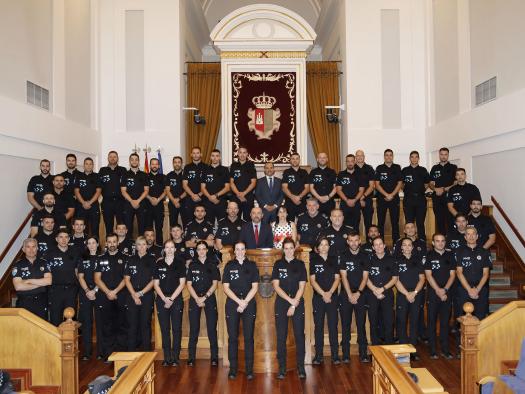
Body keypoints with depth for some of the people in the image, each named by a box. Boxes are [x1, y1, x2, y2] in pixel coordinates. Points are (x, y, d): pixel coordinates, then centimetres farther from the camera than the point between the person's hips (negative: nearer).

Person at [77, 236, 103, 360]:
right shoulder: (83, 259, 12)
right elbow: (81, 277, 5)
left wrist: (95, 290, -13)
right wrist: (87, 290, -9)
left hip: (99, 293, -2)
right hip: (85, 293, 2)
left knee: (100, 321, -1)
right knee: (86, 322, 3)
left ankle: (101, 351, 6)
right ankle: (87, 351, 10)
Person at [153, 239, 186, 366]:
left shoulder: (180, 264, 2)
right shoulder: (158, 264, 6)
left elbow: (182, 283, -2)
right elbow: (156, 284, 5)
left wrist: (171, 299, -9)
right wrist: (165, 299, -7)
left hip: (176, 300, -1)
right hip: (162, 300, 1)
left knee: (177, 329, 0)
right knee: (164, 329, 5)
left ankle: (175, 358, 8)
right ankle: (167, 358, 12)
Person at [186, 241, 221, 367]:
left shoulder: (212, 264, 4)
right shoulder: (192, 265, 6)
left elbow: (215, 283, 0)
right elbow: (189, 284, 2)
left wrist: (204, 297, -11)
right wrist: (197, 298, -10)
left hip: (210, 298, -1)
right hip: (194, 299, 1)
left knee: (212, 328, 0)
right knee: (194, 329, 2)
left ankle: (214, 357, 7)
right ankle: (191, 358, 10)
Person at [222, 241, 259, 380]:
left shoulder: (252, 265, 6)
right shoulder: (229, 265, 6)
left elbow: (254, 287, 1)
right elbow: (226, 288, 1)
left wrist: (245, 302, -9)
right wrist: (239, 301, -9)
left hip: (249, 305, 0)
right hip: (232, 304, 0)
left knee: (248, 337, 1)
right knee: (232, 337, 2)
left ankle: (249, 369, 8)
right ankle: (233, 369, 10)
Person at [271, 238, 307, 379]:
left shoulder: (300, 264, 5)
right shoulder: (278, 264, 5)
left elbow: (302, 287, 0)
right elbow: (276, 286, -2)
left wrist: (294, 305, -9)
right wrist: (290, 300, -12)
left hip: (298, 304, 0)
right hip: (281, 303, 0)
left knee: (299, 335, 0)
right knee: (281, 337, 2)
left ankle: (301, 367, 11)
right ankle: (282, 368, 11)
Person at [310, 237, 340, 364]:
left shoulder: (333, 259, 7)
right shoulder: (314, 260, 3)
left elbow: (337, 278, 3)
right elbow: (312, 280, -3)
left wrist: (330, 293, -11)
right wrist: (323, 294, -12)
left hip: (332, 296, 1)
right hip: (318, 297, -1)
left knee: (333, 326, 1)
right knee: (318, 326, 3)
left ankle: (335, 355, 9)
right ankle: (318, 355, 10)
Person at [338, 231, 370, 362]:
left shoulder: (364, 256, 5)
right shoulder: (343, 256, 1)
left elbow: (365, 277, 1)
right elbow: (344, 276, -4)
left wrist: (358, 293, -10)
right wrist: (350, 294, -11)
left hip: (361, 294, 1)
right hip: (346, 294, -1)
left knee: (361, 324, 3)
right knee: (345, 325, 2)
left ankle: (363, 354, 10)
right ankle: (346, 355, 8)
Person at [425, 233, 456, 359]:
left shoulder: (450, 255, 8)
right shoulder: (429, 256, -1)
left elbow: (452, 274, 4)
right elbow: (428, 275, -6)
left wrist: (445, 289, -8)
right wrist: (438, 290, -13)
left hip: (447, 293, 2)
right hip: (433, 293, -2)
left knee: (445, 322, 8)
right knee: (432, 322, 2)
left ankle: (445, 350, 16)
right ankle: (433, 351, 9)